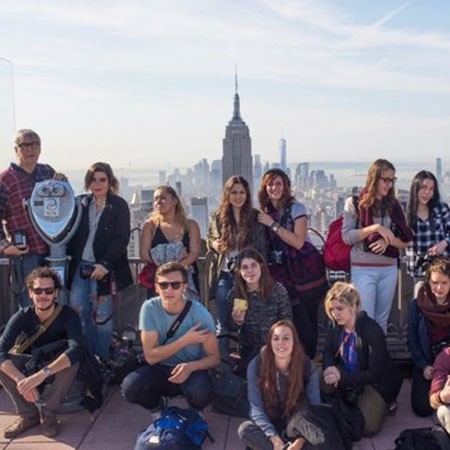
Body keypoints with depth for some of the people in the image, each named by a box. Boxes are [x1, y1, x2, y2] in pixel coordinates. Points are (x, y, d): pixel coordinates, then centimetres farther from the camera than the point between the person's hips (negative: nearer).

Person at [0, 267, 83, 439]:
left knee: (72, 361, -35)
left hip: (60, 371, -2)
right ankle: (28, 415, -8)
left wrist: (42, 373, -54)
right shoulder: (22, 317, -17)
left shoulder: (68, 315, -24)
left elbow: (76, 349, -42)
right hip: (33, 368, 3)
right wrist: (21, 379, -46)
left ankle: (48, 413, -14)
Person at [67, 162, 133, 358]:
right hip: (80, 266, 4)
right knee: (77, 311, 1)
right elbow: (73, 234, 15)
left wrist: (105, 264, -16)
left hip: (104, 268, -4)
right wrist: (68, 254, -1)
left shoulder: (119, 205, -1)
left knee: (102, 315, -2)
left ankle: (101, 358, 12)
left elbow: (122, 238, -8)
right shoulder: (81, 203, 12)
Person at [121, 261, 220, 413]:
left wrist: (191, 366, -32)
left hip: (191, 370, -1)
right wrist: (186, 340, -25)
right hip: (160, 369, 2)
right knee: (129, 387, -27)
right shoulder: (150, 308, -15)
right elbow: (151, 356, -17)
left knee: (200, 393, -35)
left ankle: (195, 412, 5)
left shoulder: (199, 313, -18)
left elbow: (214, 357, -11)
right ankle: (158, 406, 8)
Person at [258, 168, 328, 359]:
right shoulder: (265, 212, 9)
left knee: (308, 320, -3)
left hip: (305, 269, -3)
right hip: (283, 270, 3)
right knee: (300, 320, -3)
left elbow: (298, 242, -15)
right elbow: (265, 244, 17)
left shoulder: (296, 208, -4)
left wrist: (272, 224, -14)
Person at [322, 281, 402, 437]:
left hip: (377, 382, -5)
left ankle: (381, 403, 8)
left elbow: (375, 374, -27)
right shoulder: (336, 326, -8)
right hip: (348, 378, 6)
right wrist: (330, 369, -26)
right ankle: (355, 400, 4)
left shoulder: (372, 331, -27)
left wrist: (342, 376, -34)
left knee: (366, 426, -22)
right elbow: (328, 353, -1)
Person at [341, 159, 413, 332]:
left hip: (389, 269, 4)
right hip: (363, 269, -4)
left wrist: (388, 241, -13)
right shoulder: (355, 203, -3)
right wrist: (375, 228, -19)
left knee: (382, 320, 12)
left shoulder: (394, 205, 7)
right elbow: (347, 236, -9)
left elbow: (405, 241, 7)